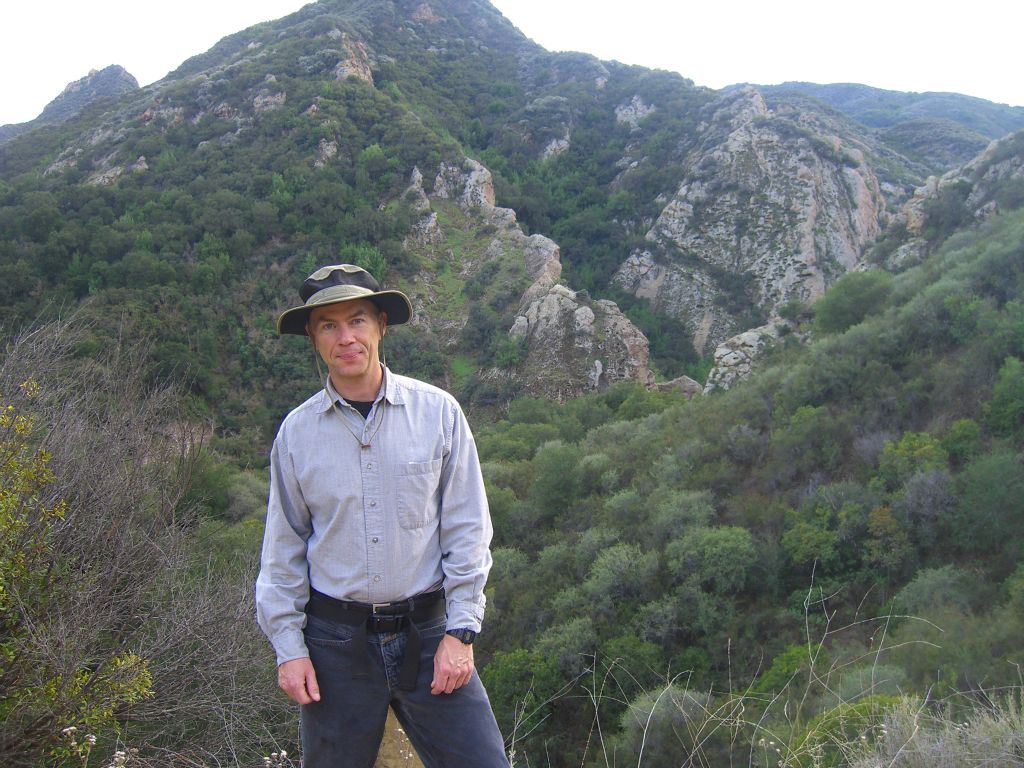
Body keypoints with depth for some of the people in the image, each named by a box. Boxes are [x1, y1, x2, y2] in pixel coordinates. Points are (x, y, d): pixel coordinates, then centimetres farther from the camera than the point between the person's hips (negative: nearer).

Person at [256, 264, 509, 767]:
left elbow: (467, 531, -1)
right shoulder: (296, 432, 1)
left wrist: (461, 631, -5)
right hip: (336, 640, 1)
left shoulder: (437, 413, -3)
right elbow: (284, 550, 6)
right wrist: (288, 646, 3)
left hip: (427, 631, -1)